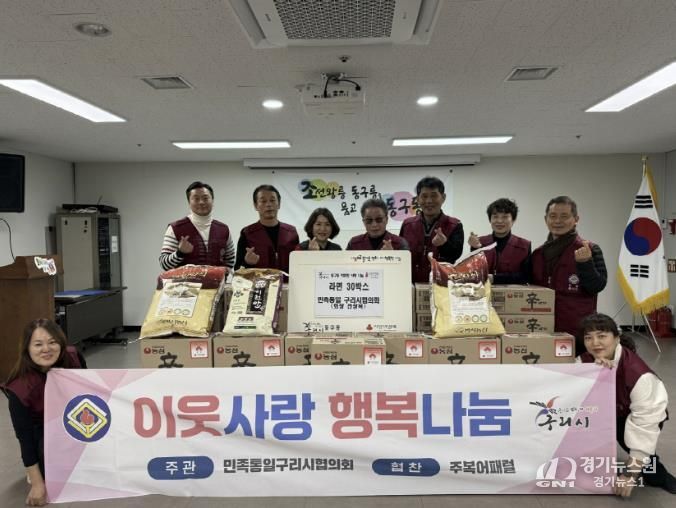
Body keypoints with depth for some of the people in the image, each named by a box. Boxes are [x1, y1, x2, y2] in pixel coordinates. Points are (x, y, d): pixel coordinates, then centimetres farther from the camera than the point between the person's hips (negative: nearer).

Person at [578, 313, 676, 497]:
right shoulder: (585, 360, -20)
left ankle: (654, 471, -4)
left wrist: (630, 474, -34)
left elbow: (644, 425, -35)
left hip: (643, 414, -4)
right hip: (609, 410, 4)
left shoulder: (638, 373, -37)